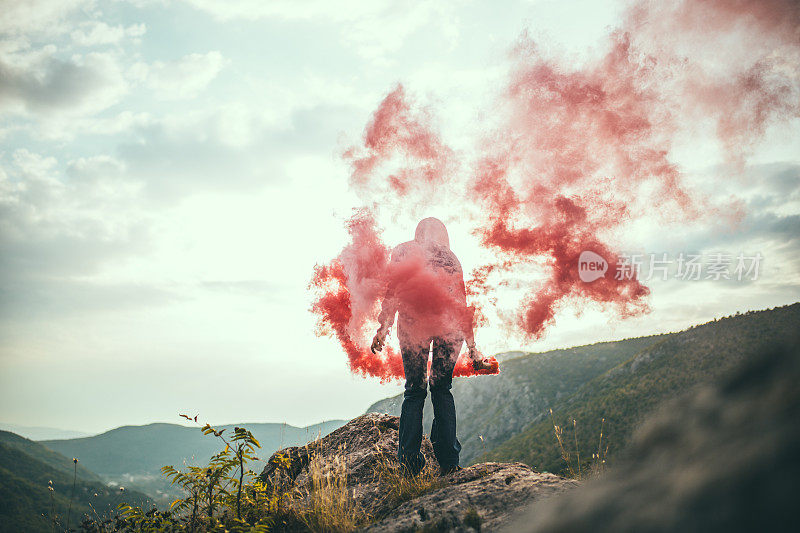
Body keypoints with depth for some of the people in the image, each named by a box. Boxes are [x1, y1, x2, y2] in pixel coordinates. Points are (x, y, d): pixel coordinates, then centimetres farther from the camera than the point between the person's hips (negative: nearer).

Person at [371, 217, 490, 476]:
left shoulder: (404, 251, 17)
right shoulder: (450, 257, 21)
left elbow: (393, 289, 2)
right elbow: (461, 303, 19)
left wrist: (383, 326, -2)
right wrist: (472, 347, 19)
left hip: (412, 321, -1)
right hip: (448, 323, 1)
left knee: (414, 391, 8)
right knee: (442, 389, 11)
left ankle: (410, 463, 3)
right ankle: (449, 462, 4)